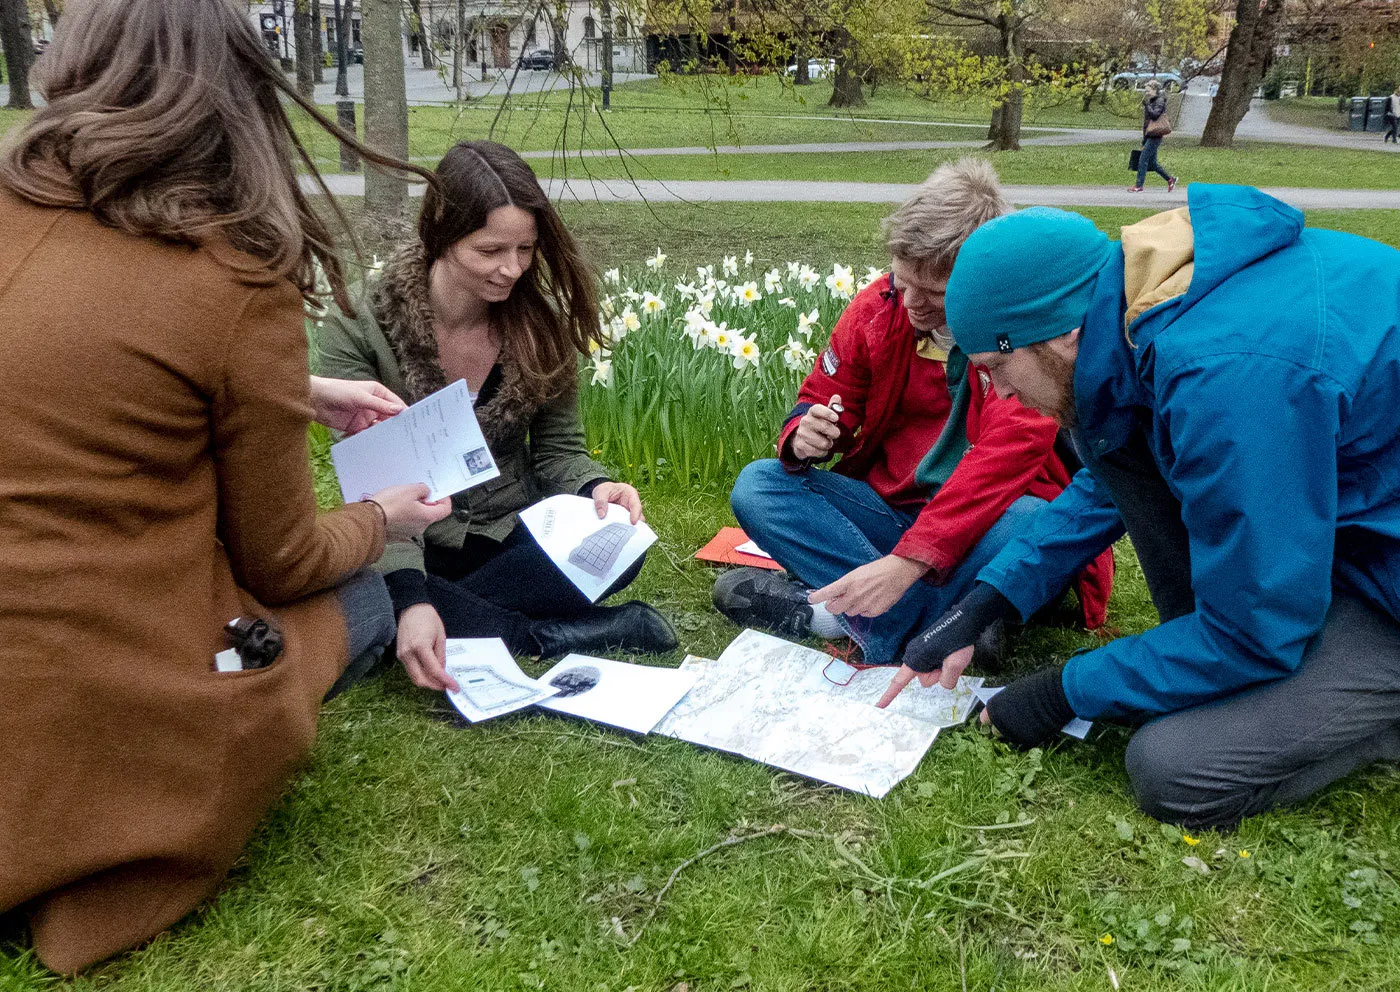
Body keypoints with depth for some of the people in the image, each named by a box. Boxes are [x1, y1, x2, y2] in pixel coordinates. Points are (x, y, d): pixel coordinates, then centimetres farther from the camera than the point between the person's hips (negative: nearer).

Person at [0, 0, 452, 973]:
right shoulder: (242, 286, -17)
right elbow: (282, 562, -5)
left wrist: (301, 392, 21)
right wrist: (380, 520, 16)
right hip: (114, 708, -6)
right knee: (361, 596, 22)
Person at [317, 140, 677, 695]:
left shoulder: (540, 320, -5)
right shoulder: (359, 328, -15)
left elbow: (558, 448, 1)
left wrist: (594, 488, -24)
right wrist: (411, 596, -36)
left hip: (514, 534, 2)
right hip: (407, 545, -1)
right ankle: (548, 638, -23)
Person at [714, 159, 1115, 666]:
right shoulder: (876, 307, -2)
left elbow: (1004, 456, -28)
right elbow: (822, 401, 8)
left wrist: (909, 559, -38)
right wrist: (802, 437, -20)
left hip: (980, 521, -4)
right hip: (886, 506, 5)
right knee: (756, 485, -16)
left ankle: (829, 611, -25)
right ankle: (939, 621, -29)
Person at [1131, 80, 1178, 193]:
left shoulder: (1160, 101, -9)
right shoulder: (1151, 101, 19)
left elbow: (1155, 115, -24)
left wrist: (1146, 104, -20)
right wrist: (1144, 137, 23)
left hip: (1155, 136, -9)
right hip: (1149, 136, 9)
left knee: (1143, 160, -11)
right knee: (1152, 163, 10)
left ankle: (1139, 186, -9)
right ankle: (1170, 179, 20)